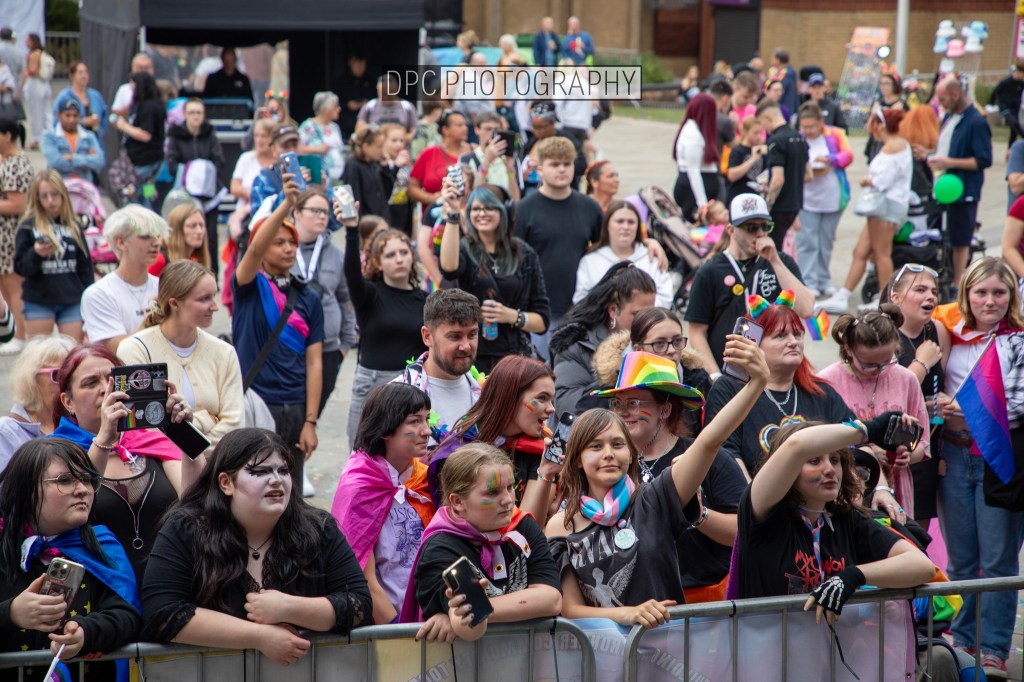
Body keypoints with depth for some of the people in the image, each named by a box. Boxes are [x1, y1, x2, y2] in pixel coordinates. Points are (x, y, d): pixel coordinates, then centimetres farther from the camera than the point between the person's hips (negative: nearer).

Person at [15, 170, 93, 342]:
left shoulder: (74, 226, 5)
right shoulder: (28, 227, -4)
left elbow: (85, 265, 9)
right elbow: (20, 268, -5)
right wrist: (36, 254, -24)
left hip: (72, 302, 2)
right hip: (38, 303, -2)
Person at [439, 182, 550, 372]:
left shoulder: (525, 255, 7)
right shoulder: (464, 250, 4)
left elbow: (542, 321, 9)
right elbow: (449, 268, -23)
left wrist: (513, 316, -10)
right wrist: (452, 214, -28)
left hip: (514, 356, 1)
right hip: (471, 357, -1)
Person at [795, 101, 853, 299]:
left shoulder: (835, 135, 2)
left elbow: (848, 155, -7)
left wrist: (830, 159, -24)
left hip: (832, 199, 2)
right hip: (807, 199, -2)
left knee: (826, 243, 11)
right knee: (807, 242, -8)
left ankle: (824, 281, 20)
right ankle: (809, 283, -5)